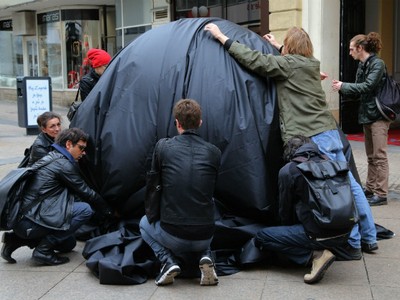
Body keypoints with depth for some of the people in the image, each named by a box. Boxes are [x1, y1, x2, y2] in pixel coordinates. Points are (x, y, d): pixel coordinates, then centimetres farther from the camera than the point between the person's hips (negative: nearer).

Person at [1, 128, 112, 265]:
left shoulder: (51, 158, 17)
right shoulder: (63, 164, -12)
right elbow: (85, 192, -4)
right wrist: (108, 210, 10)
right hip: (30, 223, -10)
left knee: (68, 244, 22)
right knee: (85, 209, -13)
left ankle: (17, 239, 14)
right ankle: (43, 250, -8)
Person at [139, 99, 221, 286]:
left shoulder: (163, 147, -5)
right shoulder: (214, 152, 0)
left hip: (173, 236, -2)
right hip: (204, 238, 3)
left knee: (145, 223, 31)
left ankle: (168, 262, 6)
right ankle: (205, 258, 10)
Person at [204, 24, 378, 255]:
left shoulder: (287, 65, -6)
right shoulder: (312, 64, 16)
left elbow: (253, 59, -7)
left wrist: (222, 37, 0)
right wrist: (278, 47, 48)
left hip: (310, 139, -8)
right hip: (330, 132, 8)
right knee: (349, 184, 12)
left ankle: (352, 244, 5)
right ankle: (369, 238, 22)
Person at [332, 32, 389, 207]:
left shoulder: (377, 64, -11)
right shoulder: (362, 66, 12)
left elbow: (367, 86, -21)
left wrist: (343, 86, -16)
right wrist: (342, 87, -2)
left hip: (378, 115, -8)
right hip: (366, 115, 8)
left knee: (379, 156, -6)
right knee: (371, 156, 14)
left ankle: (381, 194, -2)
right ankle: (370, 189, 22)